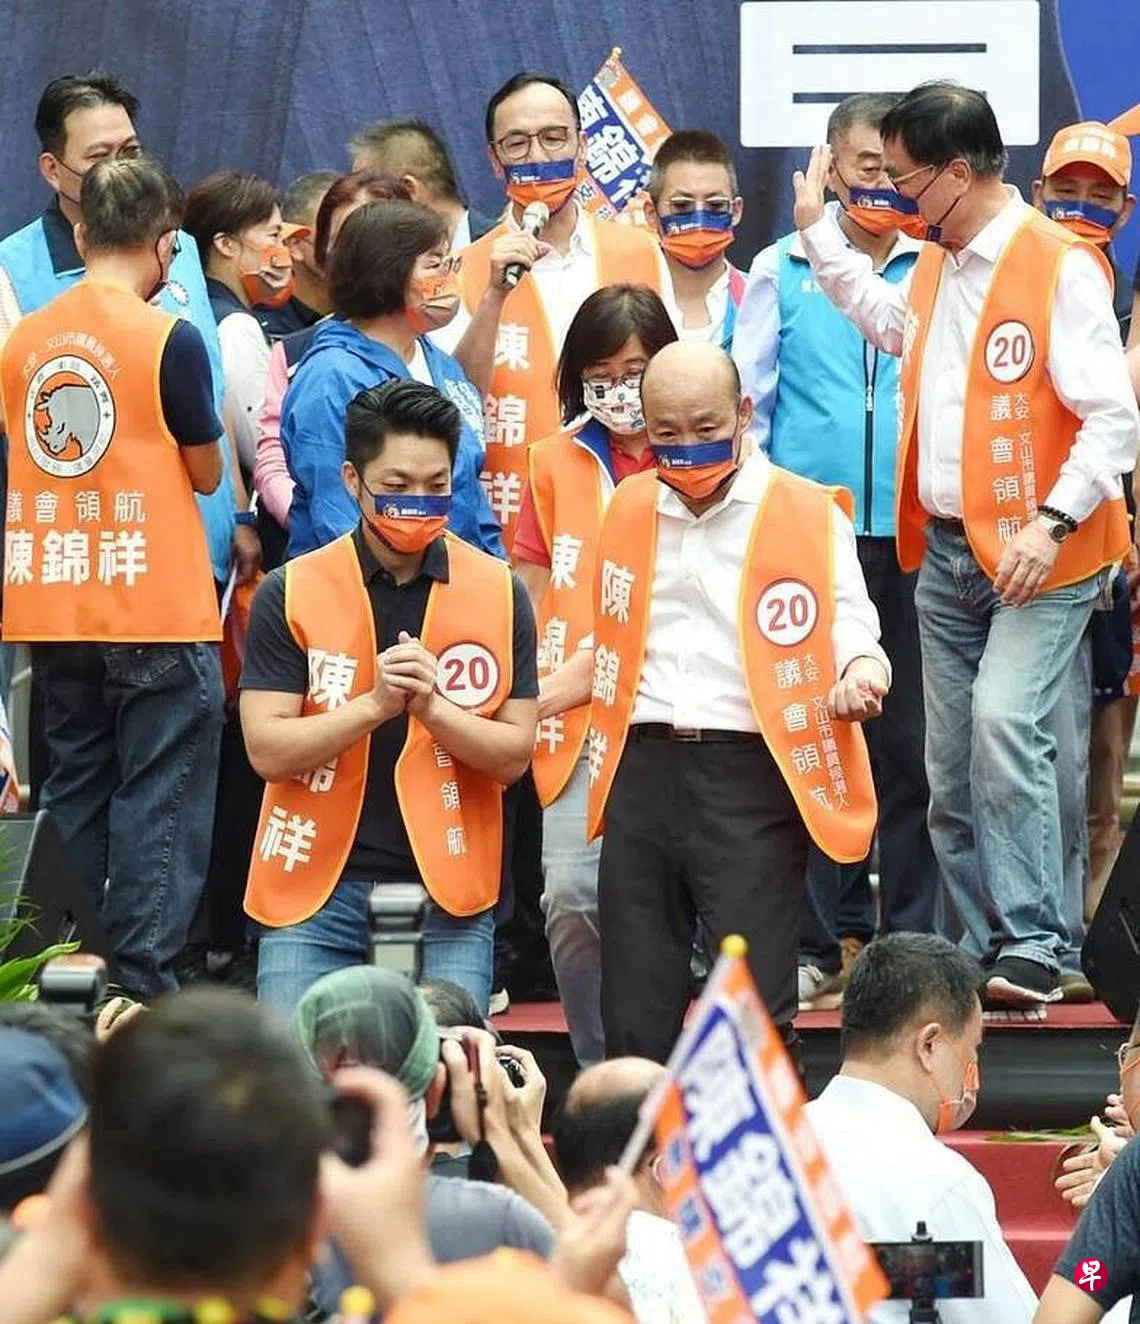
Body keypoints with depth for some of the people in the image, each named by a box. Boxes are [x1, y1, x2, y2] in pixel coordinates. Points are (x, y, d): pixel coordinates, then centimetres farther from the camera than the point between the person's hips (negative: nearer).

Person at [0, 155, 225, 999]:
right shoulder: (170, 339, -11)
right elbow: (206, 472, -2)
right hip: (157, 610, -5)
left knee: (76, 797, 15)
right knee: (159, 803, -1)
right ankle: (143, 984, -6)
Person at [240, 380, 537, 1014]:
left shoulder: (499, 593, 4)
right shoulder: (291, 593, 1)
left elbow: (513, 755, 3)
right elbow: (268, 750, -5)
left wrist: (432, 706, -16)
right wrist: (375, 704, -20)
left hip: (448, 896, 1)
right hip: (315, 893, -1)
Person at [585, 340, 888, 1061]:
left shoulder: (809, 514, -1)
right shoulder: (627, 509, 15)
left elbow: (849, 622, -1)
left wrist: (859, 674, -22)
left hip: (751, 777, -5)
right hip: (640, 771, 5)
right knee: (634, 1018, 7)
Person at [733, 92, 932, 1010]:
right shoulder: (783, 269, 7)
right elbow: (745, 401, 8)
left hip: (913, 537, 0)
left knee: (909, 744, 0)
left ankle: (910, 940, 6)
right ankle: (826, 940, 8)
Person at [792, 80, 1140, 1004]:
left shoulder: (1058, 267, -14)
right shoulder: (936, 266, 12)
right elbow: (890, 322, 37)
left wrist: (1051, 523, -26)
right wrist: (818, 231, 35)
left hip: (1040, 556, -8)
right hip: (946, 552, 8)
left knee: (1005, 725, -24)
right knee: (953, 768, 8)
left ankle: (1032, 948, -19)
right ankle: (981, 952, 16)